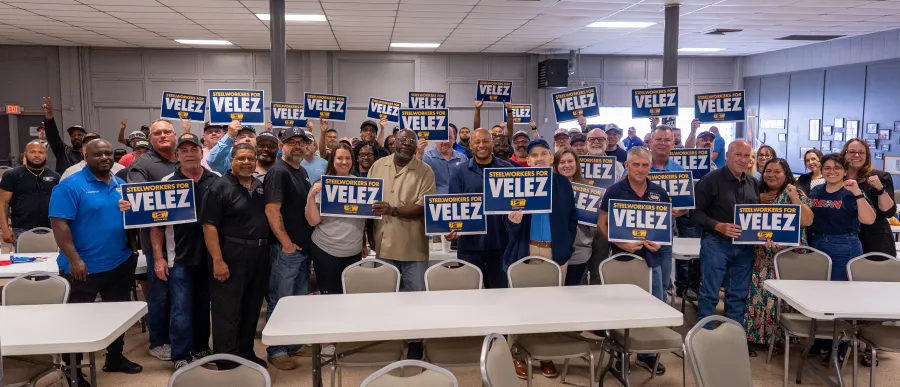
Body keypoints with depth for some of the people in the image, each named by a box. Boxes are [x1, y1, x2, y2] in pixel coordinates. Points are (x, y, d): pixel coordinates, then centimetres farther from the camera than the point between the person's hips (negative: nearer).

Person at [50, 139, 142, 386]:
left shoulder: (122, 185, 8)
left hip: (120, 263, 7)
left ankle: (115, 358, 33)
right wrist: (74, 259, -23)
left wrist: (133, 248, 6)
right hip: (83, 267, -6)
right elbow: (59, 223, -18)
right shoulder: (70, 186, -13)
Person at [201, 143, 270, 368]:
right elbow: (209, 225, -14)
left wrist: (266, 248, 9)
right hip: (231, 255, -6)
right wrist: (218, 260, -20)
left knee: (252, 308, 15)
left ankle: (246, 354, 29)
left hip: (259, 255, 7)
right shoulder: (221, 187, -8)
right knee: (227, 311, 0)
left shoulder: (261, 186, 11)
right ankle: (226, 363, 9)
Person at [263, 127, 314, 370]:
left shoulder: (302, 172, 14)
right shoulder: (278, 172, -13)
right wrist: (286, 243, -20)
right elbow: (271, 211, -20)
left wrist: (306, 241, 16)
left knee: (300, 300, 16)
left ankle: (295, 343, 28)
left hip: (304, 246, 9)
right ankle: (276, 350, 8)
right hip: (286, 248, -9)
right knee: (280, 301, -1)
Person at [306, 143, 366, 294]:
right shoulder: (322, 185, -7)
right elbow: (313, 221, -10)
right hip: (327, 252, -4)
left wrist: (363, 243, 15)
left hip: (354, 251, 4)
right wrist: (311, 196, -22)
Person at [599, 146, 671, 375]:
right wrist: (621, 243, -17)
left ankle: (648, 354, 23)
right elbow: (602, 223, -4)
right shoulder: (614, 191, -5)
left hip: (652, 258, 3)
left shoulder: (659, 193, 5)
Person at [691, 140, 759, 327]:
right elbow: (696, 212, -10)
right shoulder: (711, 180, -8)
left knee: (738, 294, 12)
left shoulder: (754, 183, 10)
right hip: (716, 243, -5)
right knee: (709, 294, -1)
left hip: (745, 245, 6)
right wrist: (719, 226, -22)